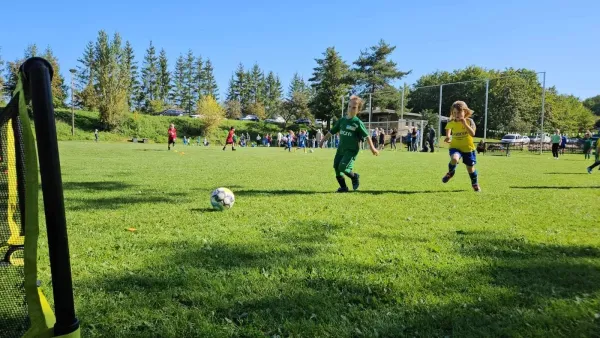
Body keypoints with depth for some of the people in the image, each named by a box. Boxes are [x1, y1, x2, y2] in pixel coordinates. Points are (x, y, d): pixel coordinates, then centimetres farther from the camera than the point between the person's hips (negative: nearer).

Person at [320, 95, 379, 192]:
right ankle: (343, 187, 17)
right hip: (341, 149, 6)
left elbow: (367, 135, -7)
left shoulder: (358, 122, -8)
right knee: (336, 167, 3)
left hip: (351, 150, -6)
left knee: (343, 167, -20)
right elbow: (332, 131, 17)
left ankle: (355, 177, 9)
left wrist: (372, 147, -10)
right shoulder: (342, 120, 8)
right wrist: (323, 140, 20)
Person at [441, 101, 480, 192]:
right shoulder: (451, 123, -8)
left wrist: (465, 124, -33)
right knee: (454, 159, -33)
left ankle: (475, 184, 38)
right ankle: (450, 173, -1)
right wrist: (447, 137, -1)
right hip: (455, 147, 0)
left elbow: (473, 134, -26)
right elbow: (448, 129, 16)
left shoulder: (469, 121, -13)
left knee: (470, 167, 10)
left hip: (468, 148, 0)